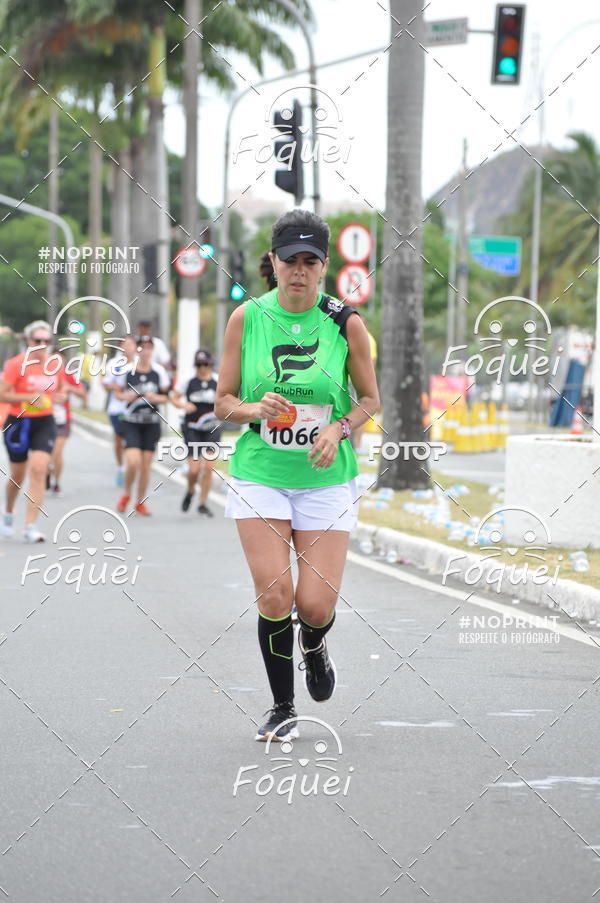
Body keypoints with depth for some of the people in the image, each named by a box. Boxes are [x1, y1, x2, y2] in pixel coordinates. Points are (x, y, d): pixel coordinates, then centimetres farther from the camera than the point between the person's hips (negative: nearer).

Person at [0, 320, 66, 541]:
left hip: (44, 423, 2)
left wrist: (61, 396, -4)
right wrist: (30, 398, -24)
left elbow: (61, 388, 19)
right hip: (18, 423, -2)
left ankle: (31, 527, -16)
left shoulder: (55, 365, 2)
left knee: (38, 470, -15)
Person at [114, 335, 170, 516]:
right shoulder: (127, 370, -4)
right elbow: (118, 392, 8)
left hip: (152, 423, 2)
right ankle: (126, 494, 11)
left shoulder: (159, 372, 0)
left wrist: (155, 398, -14)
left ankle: (140, 502, 20)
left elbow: (165, 397, 7)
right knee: (133, 461, -16)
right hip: (131, 422, -2)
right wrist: (126, 396, -14)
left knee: (146, 464, 4)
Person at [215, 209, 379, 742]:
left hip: (326, 479, 0)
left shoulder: (345, 323, -4)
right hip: (259, 475, 0)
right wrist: (255, 409, -17)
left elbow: (370, 399, 7)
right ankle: (282, 708, 9)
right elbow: (223, 402, 4)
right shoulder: (246, 318, -2)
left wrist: (339, 429, -12)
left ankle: (313, 644, 34)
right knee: (274, 595, -12)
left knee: (316, 607, -6)